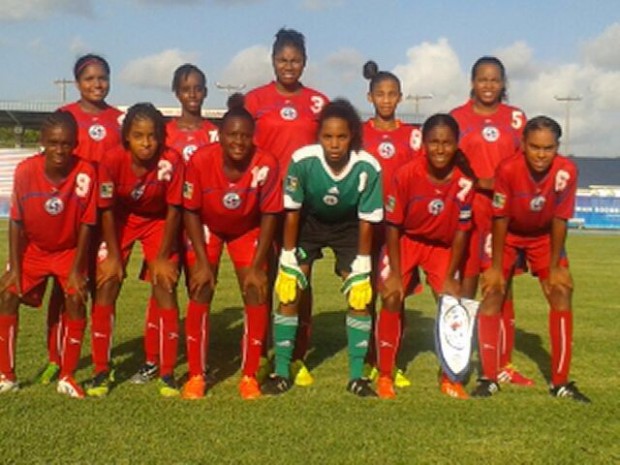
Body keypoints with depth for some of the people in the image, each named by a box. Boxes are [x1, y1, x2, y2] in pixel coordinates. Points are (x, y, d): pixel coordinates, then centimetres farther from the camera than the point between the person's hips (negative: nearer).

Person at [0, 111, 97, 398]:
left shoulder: (85, 173, -25)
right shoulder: (25, 170, -22)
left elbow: (86, 224, -16)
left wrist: (76, 270, -16)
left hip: (69, 250, -1)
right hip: (33, 248, 1)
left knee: (76, 300, -18)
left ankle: (67, 377, -1)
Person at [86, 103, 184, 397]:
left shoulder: (171, 161, -29)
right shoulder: (112, 160, -28)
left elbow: (173, 210, -19)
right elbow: (107, 210, -16)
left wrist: (162, 257, -15)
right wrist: (113, 255, -13)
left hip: (158, 222, 0)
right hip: (121, 221, 1)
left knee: (165, 286, -10)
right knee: (106, 287, -6)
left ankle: (167, 373, 0)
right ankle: (101, 371, 6)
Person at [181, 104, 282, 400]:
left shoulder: (266, 165, -29)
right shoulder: (200, 161, -30)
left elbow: (269, 216, -18)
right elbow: (191, 212, -17)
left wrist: (257, 266, -17)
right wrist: (202, 263, -18)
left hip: (248, 230, 1)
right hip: (207, 228, 0)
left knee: (256, 295, -8)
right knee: (200, 295, -8)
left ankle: (249, 376, 6)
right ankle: (196, 376, 4)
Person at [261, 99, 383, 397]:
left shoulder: (368, 168, -31)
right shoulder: (302, 160, -31)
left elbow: (366, 220, -18)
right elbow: (292, 211, -18)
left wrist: (362, 265, -13)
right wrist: (288, 257, -14)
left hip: (349, 226, 0)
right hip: (309, 221, 0)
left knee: (360, 297, -7)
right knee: (289, 293, -7)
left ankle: (356, 375, 6)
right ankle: (281, 372, 5)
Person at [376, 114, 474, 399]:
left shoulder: (464, 182, -21)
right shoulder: (406, 175, -26)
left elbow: (461, 231, -12)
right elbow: (392, 225, -17)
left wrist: (450, 276, -9)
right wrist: (395, 274, -16)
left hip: (442, 246, 2)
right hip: (405, 240, -2)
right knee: (392, 298, -13)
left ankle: (448, 378, 12)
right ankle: (385, 376, 1)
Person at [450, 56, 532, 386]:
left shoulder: (516, 118, 10)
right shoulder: (457, 118, 5)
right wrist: (479, 182, -13)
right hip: (469, 207, -1)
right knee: (467, 281, 2)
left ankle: (504, 363, 10)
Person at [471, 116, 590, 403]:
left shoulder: (566, 171, -28)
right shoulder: (508, 170, -32)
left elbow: (559, 220, -18)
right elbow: (500, 219, -22)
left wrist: (554, 267, -14)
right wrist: (496, 268, -18)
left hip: (544, 237, 2)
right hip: (509, 235, -1)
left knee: (562, 292, -8)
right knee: (492, 291, -12)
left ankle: (560, 382, 2)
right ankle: (489, 378, -1)